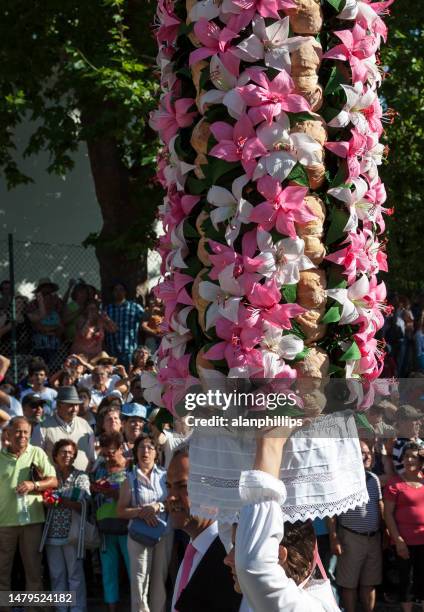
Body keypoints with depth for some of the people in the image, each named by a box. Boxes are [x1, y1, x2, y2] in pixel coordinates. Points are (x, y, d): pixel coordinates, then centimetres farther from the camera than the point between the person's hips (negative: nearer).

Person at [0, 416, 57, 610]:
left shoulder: (37, 453, 3)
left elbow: (53, 481, 1)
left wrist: (34, 485, -17)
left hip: (32, 519, 0)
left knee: (34, 568, 7)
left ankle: (34, 606, 15)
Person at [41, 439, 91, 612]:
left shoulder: (81, 477, 1)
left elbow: (83, 505, -8)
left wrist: (60, 500, -17)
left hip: (72, 532, -3)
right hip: (52, 533, 3)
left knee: (75, 574, -2)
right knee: (57, 575, 7)